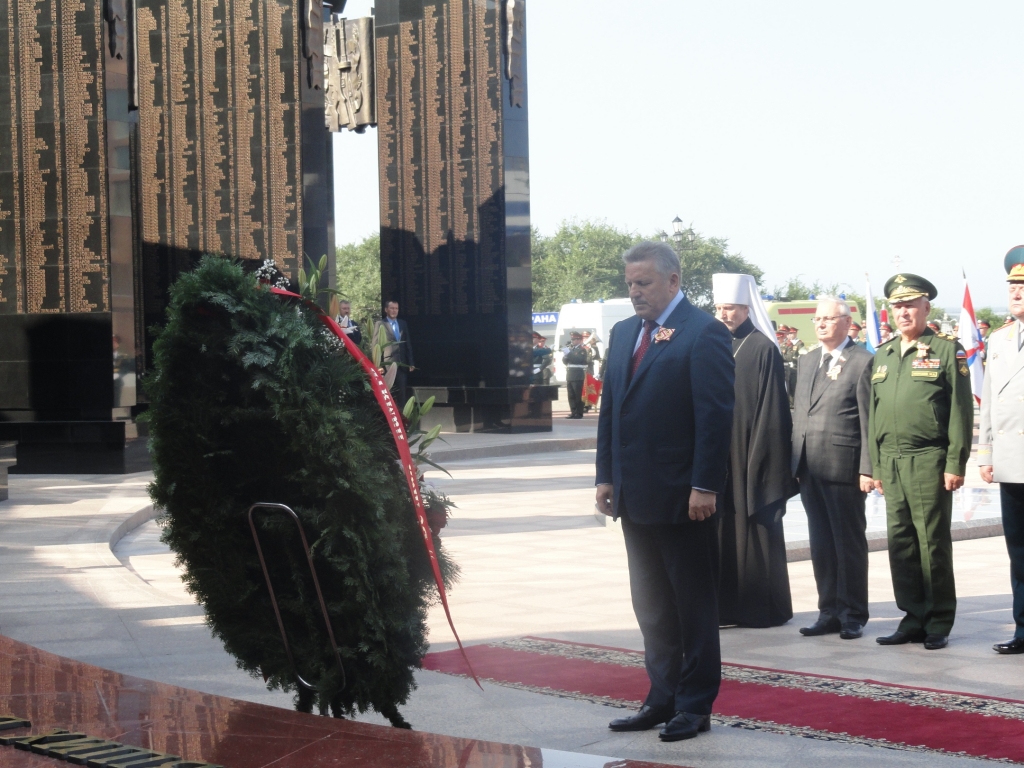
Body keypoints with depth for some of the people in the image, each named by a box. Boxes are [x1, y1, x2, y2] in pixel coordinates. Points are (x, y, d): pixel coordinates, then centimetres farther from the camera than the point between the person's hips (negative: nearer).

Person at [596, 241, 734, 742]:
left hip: (683, 497, -8)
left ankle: (695, 707, 10)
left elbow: (715, 414, -15)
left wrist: (705, 486, -19)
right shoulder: (623, 334, 13)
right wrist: (607, 476, 10)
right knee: (651, 607, 14)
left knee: (694, 607, 3)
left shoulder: (703, 334, -11)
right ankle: (663, 698, 22)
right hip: (636, 496, 8)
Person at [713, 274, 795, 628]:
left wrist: (762, 457, -13)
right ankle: (729, 603, 13)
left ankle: (764, 607, 8)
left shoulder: (763, 349, -7)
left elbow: (772, 409, -9)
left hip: (750, 453, -6)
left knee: (756, 530, 1)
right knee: (724, 530, 7)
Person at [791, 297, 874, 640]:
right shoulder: (807, 361, 16)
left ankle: (853, 616, 9)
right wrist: (795, 461, 11)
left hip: (844, 468, -7)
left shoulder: (863, 362, -6)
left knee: (849, 544, 1)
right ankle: (829, 612, 17)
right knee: (821, 544, 10)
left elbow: (869, 420, -9)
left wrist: (867, 468, -14)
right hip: (809, 469, 7)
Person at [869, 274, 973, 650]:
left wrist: (956, 464, -11)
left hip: (928, 460, -5)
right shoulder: (882, 355, 15)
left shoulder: (947, 350, -1)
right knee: (900, 542, 7)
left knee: (933, 542, -2)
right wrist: (875, 465, 13)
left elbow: (961, 411, -5)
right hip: (891, 462, 5)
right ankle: (913, 618, 15)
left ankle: (938, 624, 6)